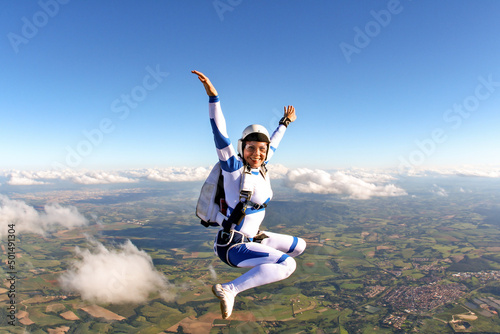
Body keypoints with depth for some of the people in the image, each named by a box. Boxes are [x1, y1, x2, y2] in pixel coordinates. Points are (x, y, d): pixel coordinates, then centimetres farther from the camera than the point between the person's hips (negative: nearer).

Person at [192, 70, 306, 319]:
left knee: (300, 246, 18)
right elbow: (220, 135, -29)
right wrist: (213, 96, -37)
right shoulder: (234, 168, -18)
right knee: (288, 265, -26)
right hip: (232, 245, -8)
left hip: (251, 238, 8)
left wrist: (285, 122, 30)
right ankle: (229, 290, -17)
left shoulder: (260, 167, 0)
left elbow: (273, 144, 17)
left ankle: (262, 268, 31)